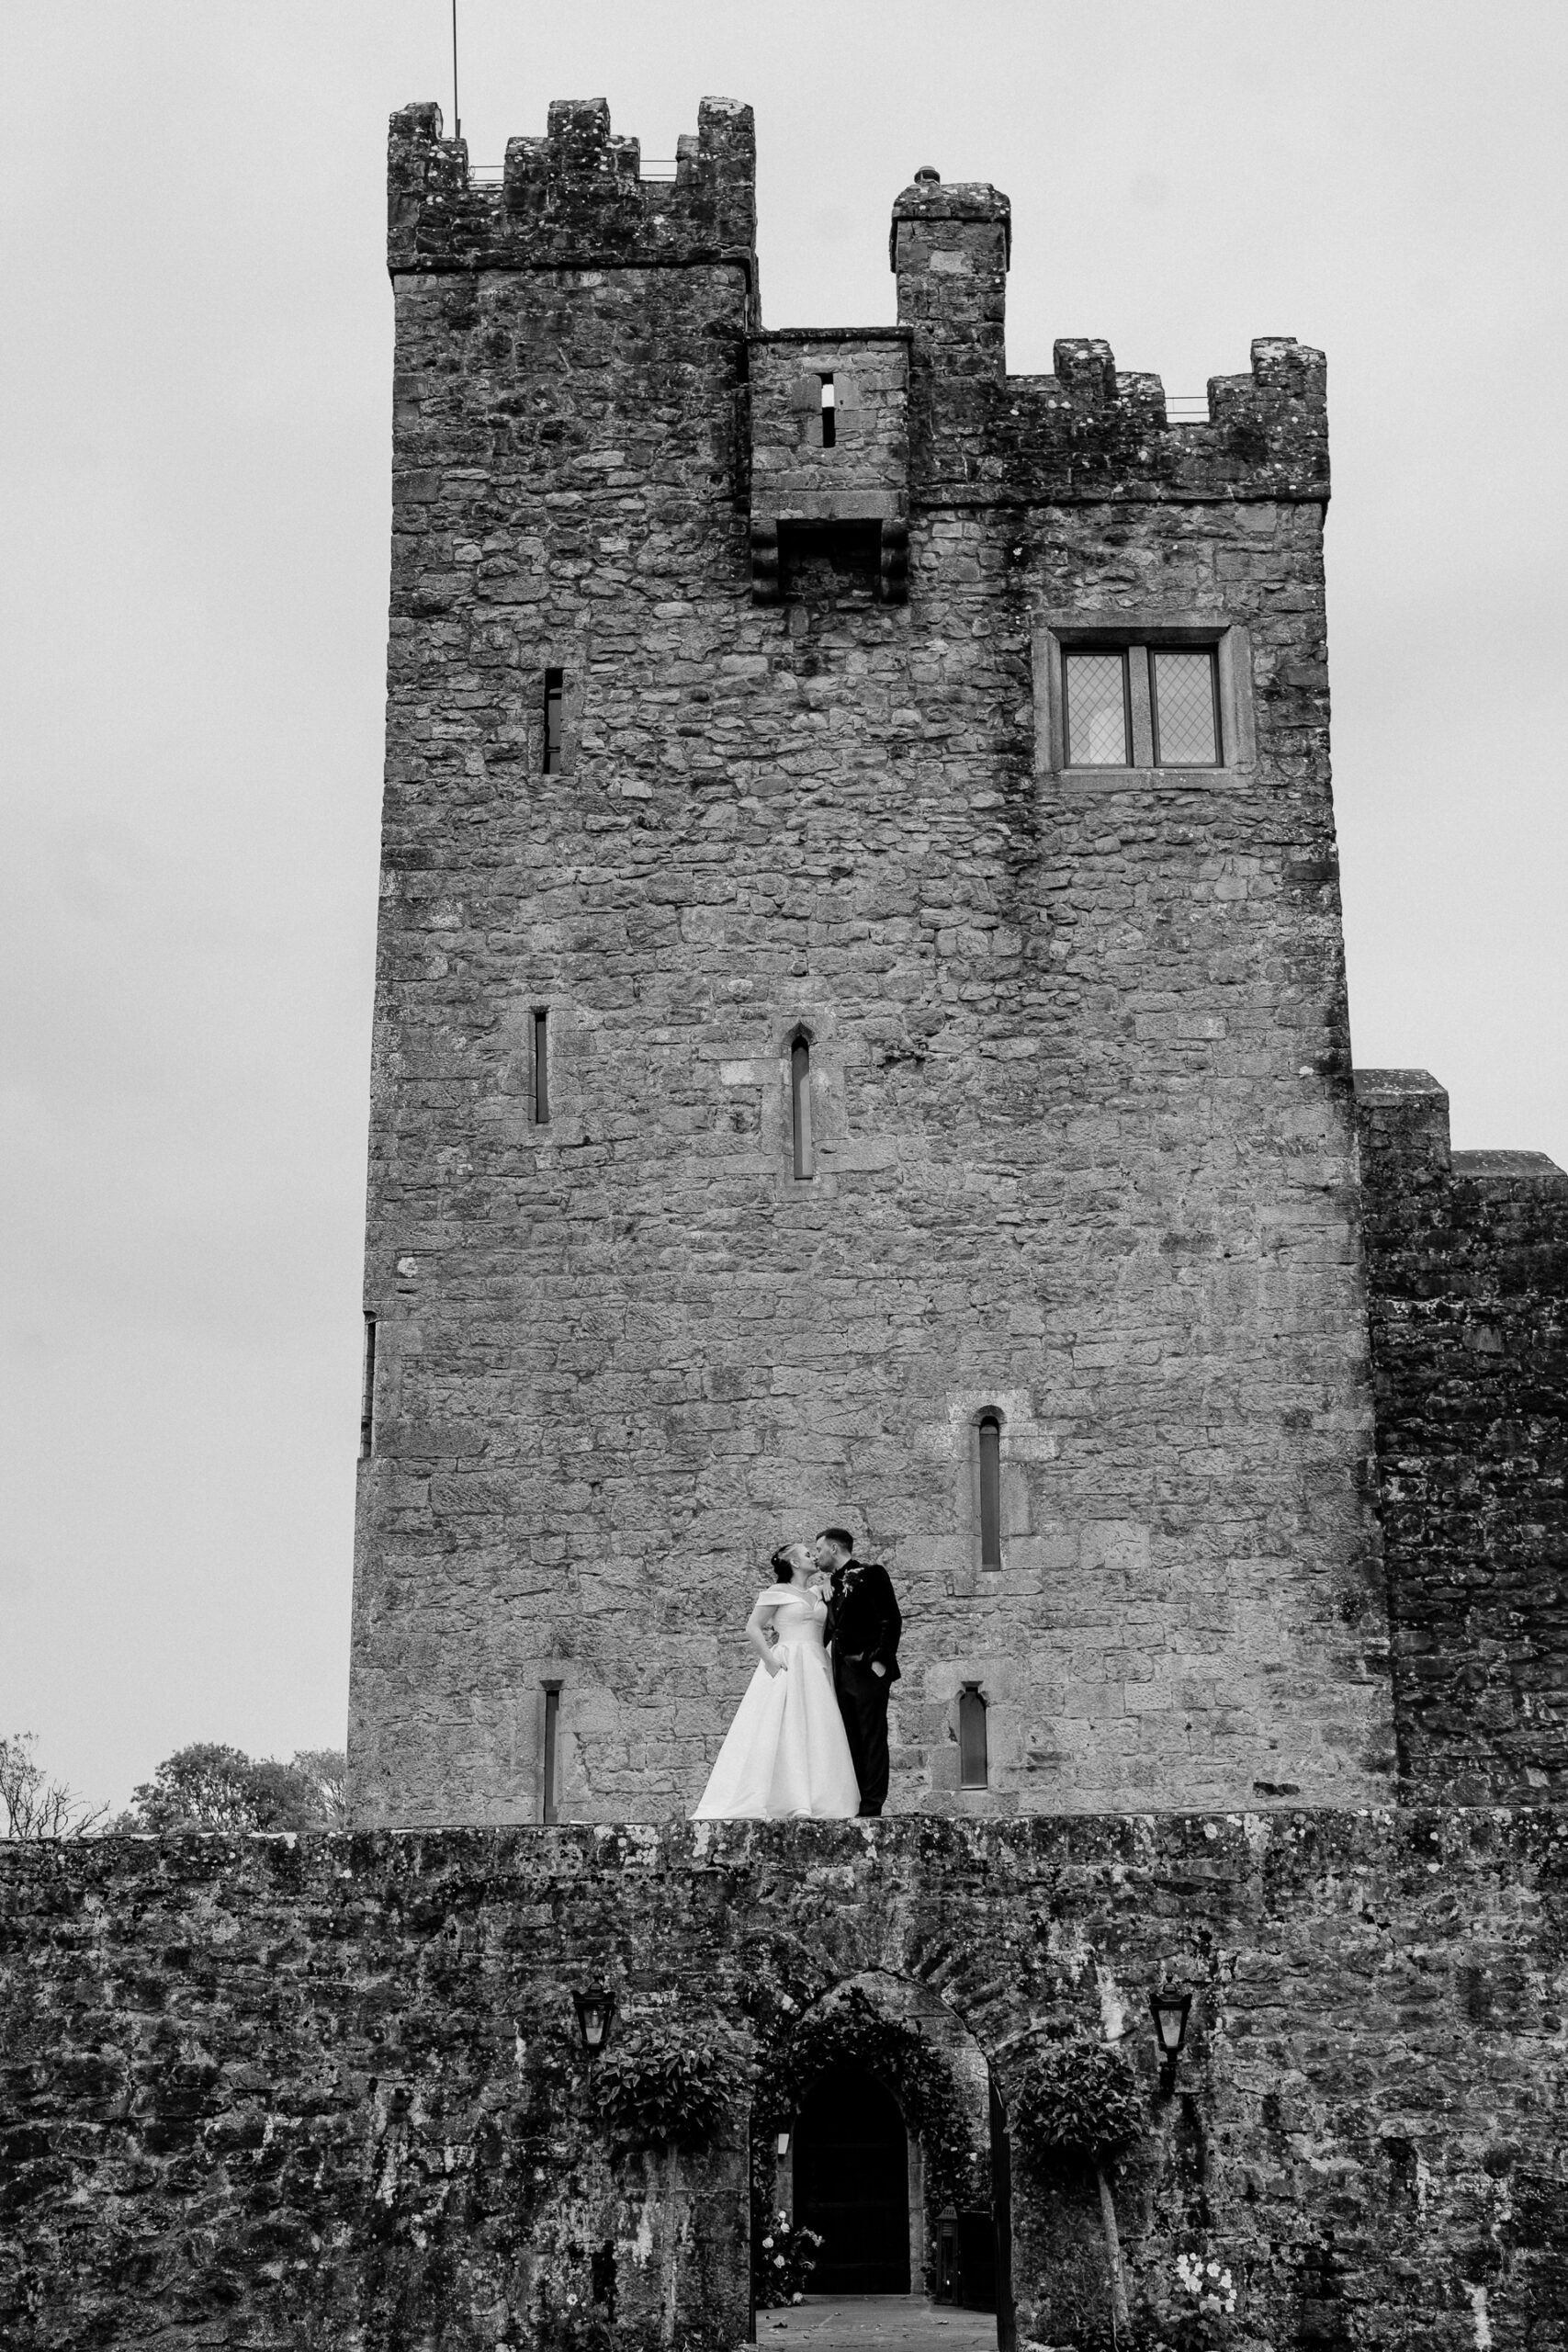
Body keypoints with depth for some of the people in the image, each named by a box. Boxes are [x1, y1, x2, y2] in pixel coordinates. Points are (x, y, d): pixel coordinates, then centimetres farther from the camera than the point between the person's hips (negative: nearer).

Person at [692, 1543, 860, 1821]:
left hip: (816, 1670, 6)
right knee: (783, 1732, -10)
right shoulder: (777, 1592, 0)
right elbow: (752, 1629, -5)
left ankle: (818, 1802, -1)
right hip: (786, 1666, -6)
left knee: (816, 1733, 0)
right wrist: (770, 1661, -13)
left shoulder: (817, 1594, 20)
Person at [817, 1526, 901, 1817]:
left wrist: (881, 1660, -17)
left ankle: (872, 1807, -4)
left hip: (868, 1670, -8)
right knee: (851, 1739, 9)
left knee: (872, 1737, -5)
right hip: (842, 1671, 8)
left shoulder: (869, 1573, -6)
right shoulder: (832, 1583, 17)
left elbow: (892, 1620, -12)